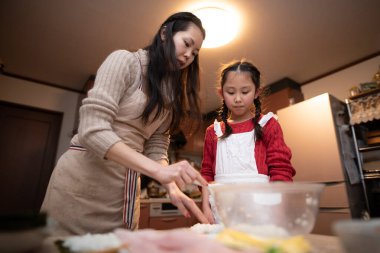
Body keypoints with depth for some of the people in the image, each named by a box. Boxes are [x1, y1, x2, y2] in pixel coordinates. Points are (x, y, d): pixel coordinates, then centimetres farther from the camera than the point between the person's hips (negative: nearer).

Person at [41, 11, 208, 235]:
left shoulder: (171, 94, 12)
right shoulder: (125, 60, -8)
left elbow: (156, 147, 4)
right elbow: (92, 129, -20)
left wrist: (173, 187, -13)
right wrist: (158, 170, -28)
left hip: (125, 189, 6)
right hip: (83, 179, -6)